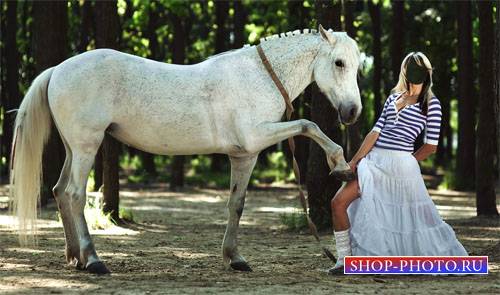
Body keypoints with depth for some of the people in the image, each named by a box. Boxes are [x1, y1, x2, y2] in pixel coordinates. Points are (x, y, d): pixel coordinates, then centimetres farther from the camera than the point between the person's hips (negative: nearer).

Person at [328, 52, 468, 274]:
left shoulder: (431, 103, 0)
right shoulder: (393, 97, 16)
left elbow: (430, 146, -2)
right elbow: (375, 133, 11)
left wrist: (405, 163, 7)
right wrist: (354, 161, 3)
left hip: (400, 164, -5)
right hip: (374, 160, 5)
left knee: (414, 217, 1)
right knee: (339, 202, -8)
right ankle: (345, 259, 0)